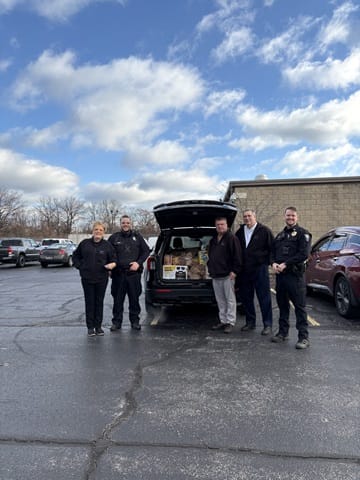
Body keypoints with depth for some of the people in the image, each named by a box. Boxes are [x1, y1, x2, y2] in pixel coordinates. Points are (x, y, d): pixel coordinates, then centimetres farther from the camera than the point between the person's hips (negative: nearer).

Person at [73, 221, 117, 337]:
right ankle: (90, 327, 14)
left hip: (102, 278, 0)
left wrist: (112, 264, -17)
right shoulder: (85, 243, 3)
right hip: (87, 278, 0)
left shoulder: (107, 245, 2)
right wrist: (79, 266, 3)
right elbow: (75, 256, 15)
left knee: (99, 302, 7)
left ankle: (98, 326, 18)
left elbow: (114, 259, 5)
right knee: (89, 302, 5)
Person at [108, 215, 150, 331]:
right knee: (117, 299, 5)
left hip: (134, 273, 0)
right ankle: (117, 321, 17)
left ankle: (135, 320, 18)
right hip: (118, 274, 0)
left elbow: (146, 251, 10)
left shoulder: (137, 237, 9)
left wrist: (138, 263, -3)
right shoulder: (114, 237, 7)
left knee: (134, 298, 6)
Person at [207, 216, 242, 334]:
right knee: (220, 300, 12)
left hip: (227, 275, -7)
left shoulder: (232, 238, -6)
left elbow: (237, 256, -12)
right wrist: (210, 268, 19)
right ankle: (223, 321, 22)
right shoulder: (213, 240, 17)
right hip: (215, 275, 8)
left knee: (230, 299, 0)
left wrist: (234, 271, -16)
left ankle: (230, 322, 6)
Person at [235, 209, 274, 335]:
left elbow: (273, 248, -2)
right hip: (244, 270, 5)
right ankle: (250, 322, 25)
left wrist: (268, 262, -5)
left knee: (264, 298, -1)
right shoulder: (240, 232, 10)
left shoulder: (264, 231, -4)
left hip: (260, 269, -5)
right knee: (245, 297, 12)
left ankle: (267, 325, 7)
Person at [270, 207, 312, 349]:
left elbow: (304, 254, -13)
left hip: (295, 275, -7)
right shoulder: (280, 235, 19)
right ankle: (283, 332, 25)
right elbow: (272, 252, 19)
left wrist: (285, 264, -16)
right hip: (280, 274, 7)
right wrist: (273, 263, -3)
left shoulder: (302, 233, -2)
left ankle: (304, 337, 1)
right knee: (282, 305, 14)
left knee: (299, 306, -4)